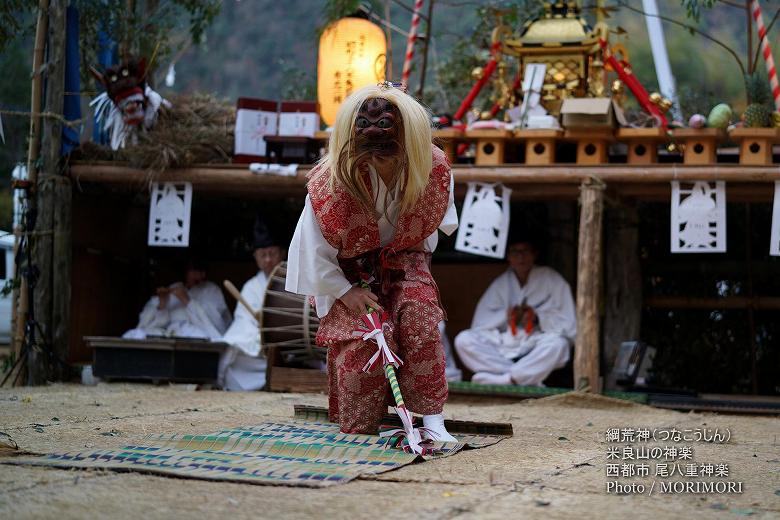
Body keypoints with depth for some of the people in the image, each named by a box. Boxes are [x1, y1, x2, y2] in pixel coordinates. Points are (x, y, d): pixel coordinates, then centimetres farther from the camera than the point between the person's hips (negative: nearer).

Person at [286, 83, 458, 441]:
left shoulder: (433, 167, -20)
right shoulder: (331, 181, -29)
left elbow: (438, 221, 5)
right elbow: (311, 249, -18)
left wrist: (416, 253, 0)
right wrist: (345, 291, -18)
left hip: (404, 261, 2)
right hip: (350, 271, -2)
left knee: (420, 316, -25)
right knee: (363, 338, -23)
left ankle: (433, 420, -23)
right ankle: (359, 428, -1)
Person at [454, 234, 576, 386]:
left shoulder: (551, 279, 6)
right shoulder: (500, 284, 14)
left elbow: (569, 327, 0)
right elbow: (479, 324, 5)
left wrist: (538, 318, -15)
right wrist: (505, 316, -11)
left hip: (537, 351, -3)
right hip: (503, 348, 3)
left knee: (557, 343, -35)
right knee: (463, 340, -21)